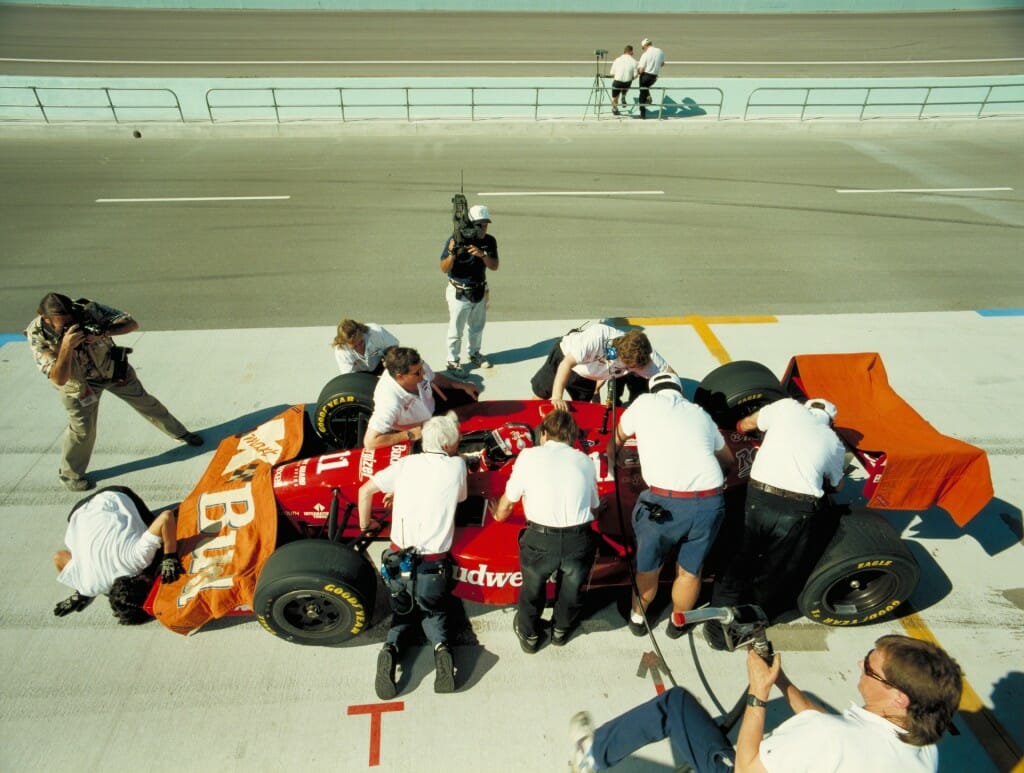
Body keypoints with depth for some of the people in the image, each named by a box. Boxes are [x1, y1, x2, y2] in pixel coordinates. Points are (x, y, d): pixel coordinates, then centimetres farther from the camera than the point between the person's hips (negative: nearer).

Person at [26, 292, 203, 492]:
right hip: (79, 382, -2)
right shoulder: (37, 336, -28)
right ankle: (69, 475, 22)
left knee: (146, 402, 13)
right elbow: (59, 379, -33)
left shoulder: (89, 309, -28)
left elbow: (132, 324, -23)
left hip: (113, 368, 2)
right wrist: (66, 345, -46)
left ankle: (180, 433, 34)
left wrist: (103, 332, -40)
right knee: (82, 429, -2)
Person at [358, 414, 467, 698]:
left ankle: (390, 648, -2)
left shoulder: (406, 463, 2)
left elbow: (365, 490, 4)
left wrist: (365, 523, 20)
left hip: (399, 561, 2)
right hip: (433, 565, -1)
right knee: (433, 610, 26)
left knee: (403, 608, 27)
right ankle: (441, 647, -4)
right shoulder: (457, 466, -4)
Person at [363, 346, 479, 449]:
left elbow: (434, 378, -2)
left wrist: (463, 385, -6)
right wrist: (410, 434, -38)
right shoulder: (390, 401, -46)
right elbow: (370, 442, -44)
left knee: (469, 396, 11)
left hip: (431, 403, 6)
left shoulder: (418, 367, -29)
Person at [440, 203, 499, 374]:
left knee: (477, 327, 22)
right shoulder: (456, 239, -19)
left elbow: (494, 266, -11)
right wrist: (452, 254, -35)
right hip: (459, 293, -5)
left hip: (480, 291, 5)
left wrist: (482, 254, -29)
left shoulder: (489, 241, -7)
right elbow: (444, 269, -16)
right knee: (456, 330, 5)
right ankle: (453, 361, 21)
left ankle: (475, 354, 42)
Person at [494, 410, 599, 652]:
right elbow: (593, 506, 16)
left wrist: (498, 515, 35)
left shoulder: (529, 455, 5)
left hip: (540, 540, -1)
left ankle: (529, 635, 51)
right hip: (579, 541, 2)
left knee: (532, 587, 28)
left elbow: (507, 503, 12)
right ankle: (561, 630, 56)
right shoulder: (585, 461, 11)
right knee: (572, 589, 30)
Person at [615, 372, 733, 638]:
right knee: (690, 570, 24)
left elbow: (618, 436, 30)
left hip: (664, 502, -3)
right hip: (710, 503, 3)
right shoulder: (701, 414, 21)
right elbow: (727, 459, 35)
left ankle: (638, 618, 42)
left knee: (647, 567, 21)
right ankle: (678, 622, 45)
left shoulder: (645, 402, 12)